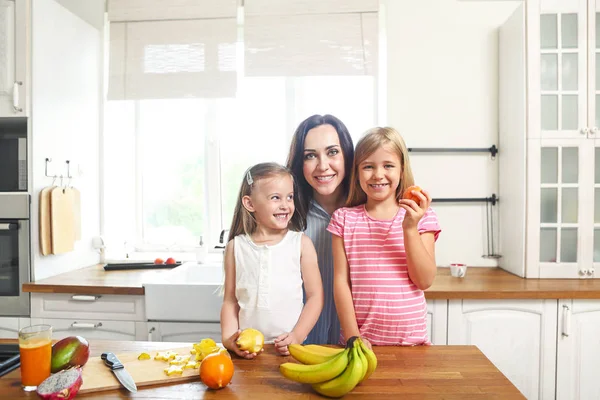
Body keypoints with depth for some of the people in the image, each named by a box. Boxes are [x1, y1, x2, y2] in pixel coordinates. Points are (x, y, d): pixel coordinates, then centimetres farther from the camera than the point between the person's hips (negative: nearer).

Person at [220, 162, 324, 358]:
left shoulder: (301, 243, -1)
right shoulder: (236, 247, 4)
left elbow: (315, 295, 1)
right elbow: (230, 300, 8)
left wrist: (297, 336, -8)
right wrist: (228, 338, -5)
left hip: (290, 348, -1)